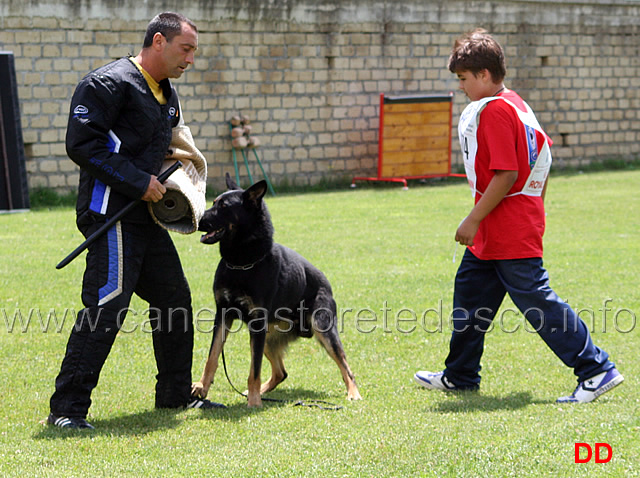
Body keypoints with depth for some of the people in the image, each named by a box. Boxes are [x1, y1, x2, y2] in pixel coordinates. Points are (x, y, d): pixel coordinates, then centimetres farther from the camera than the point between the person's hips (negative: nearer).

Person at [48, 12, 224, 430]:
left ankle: (176, 394, 29)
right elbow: (82, 144, -19)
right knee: (106, 306, -15)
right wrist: (137, 183, -18)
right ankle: (67, 408, -12)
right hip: (110, 212, -10)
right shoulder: (110, 83, -11)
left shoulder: (168, 95, 19)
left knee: (175, 299, 14)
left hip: (146, 215, 10)